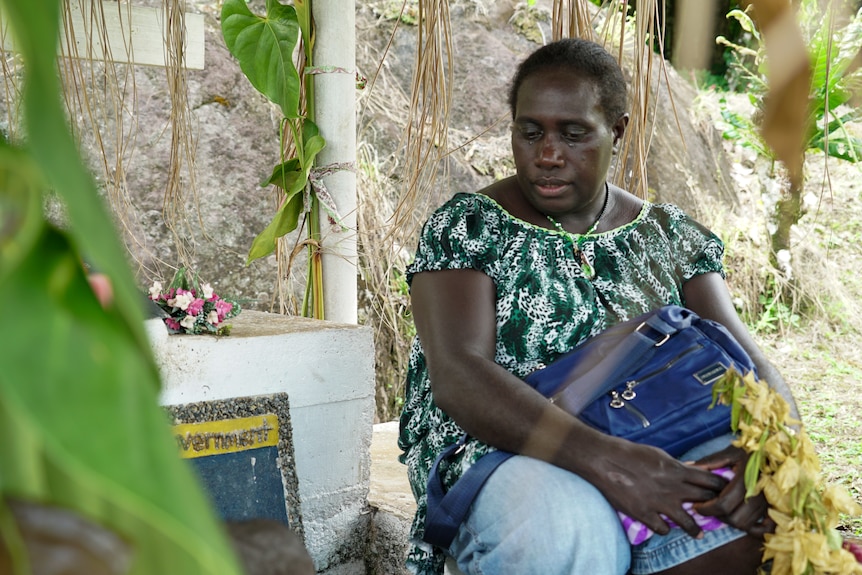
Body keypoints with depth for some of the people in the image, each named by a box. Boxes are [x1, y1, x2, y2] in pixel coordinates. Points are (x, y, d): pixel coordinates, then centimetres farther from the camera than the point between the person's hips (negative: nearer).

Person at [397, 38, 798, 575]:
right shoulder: (468, 224, -1)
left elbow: (740, 353, 3)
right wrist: (604, 459, -30)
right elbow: (457, 377, -16)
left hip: (660, 458, 4)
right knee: (566, 526, -38)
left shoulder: (672, 236, 12)